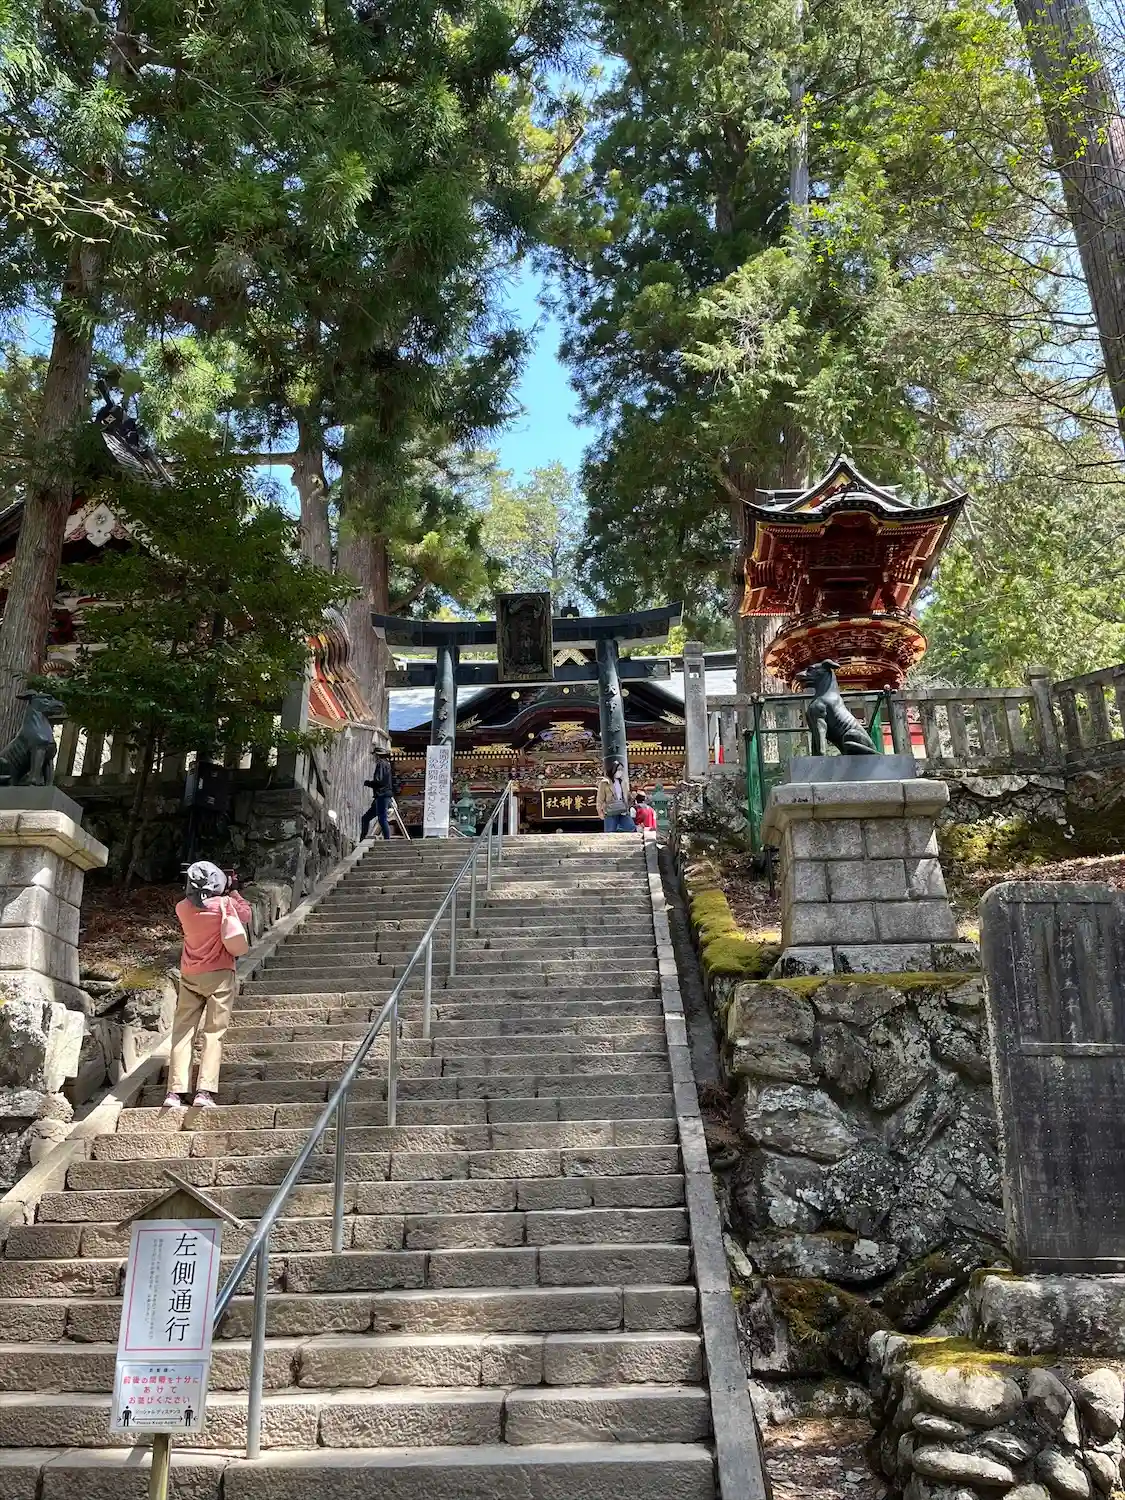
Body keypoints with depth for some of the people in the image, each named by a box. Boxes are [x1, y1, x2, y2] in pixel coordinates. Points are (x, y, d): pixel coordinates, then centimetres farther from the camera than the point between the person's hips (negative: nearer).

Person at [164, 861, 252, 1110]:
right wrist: (234, 893, 18)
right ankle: (205, 1091, -12)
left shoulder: (183, 908, 0)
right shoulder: (225, 904, -9)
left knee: (182, 1032, 5)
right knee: (213, 1034, -3)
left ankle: (175, 1091, -2)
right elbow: (246, 915, 10)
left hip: (190, 977, 3)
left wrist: (226, 894, 17)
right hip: (219, 975, -3)